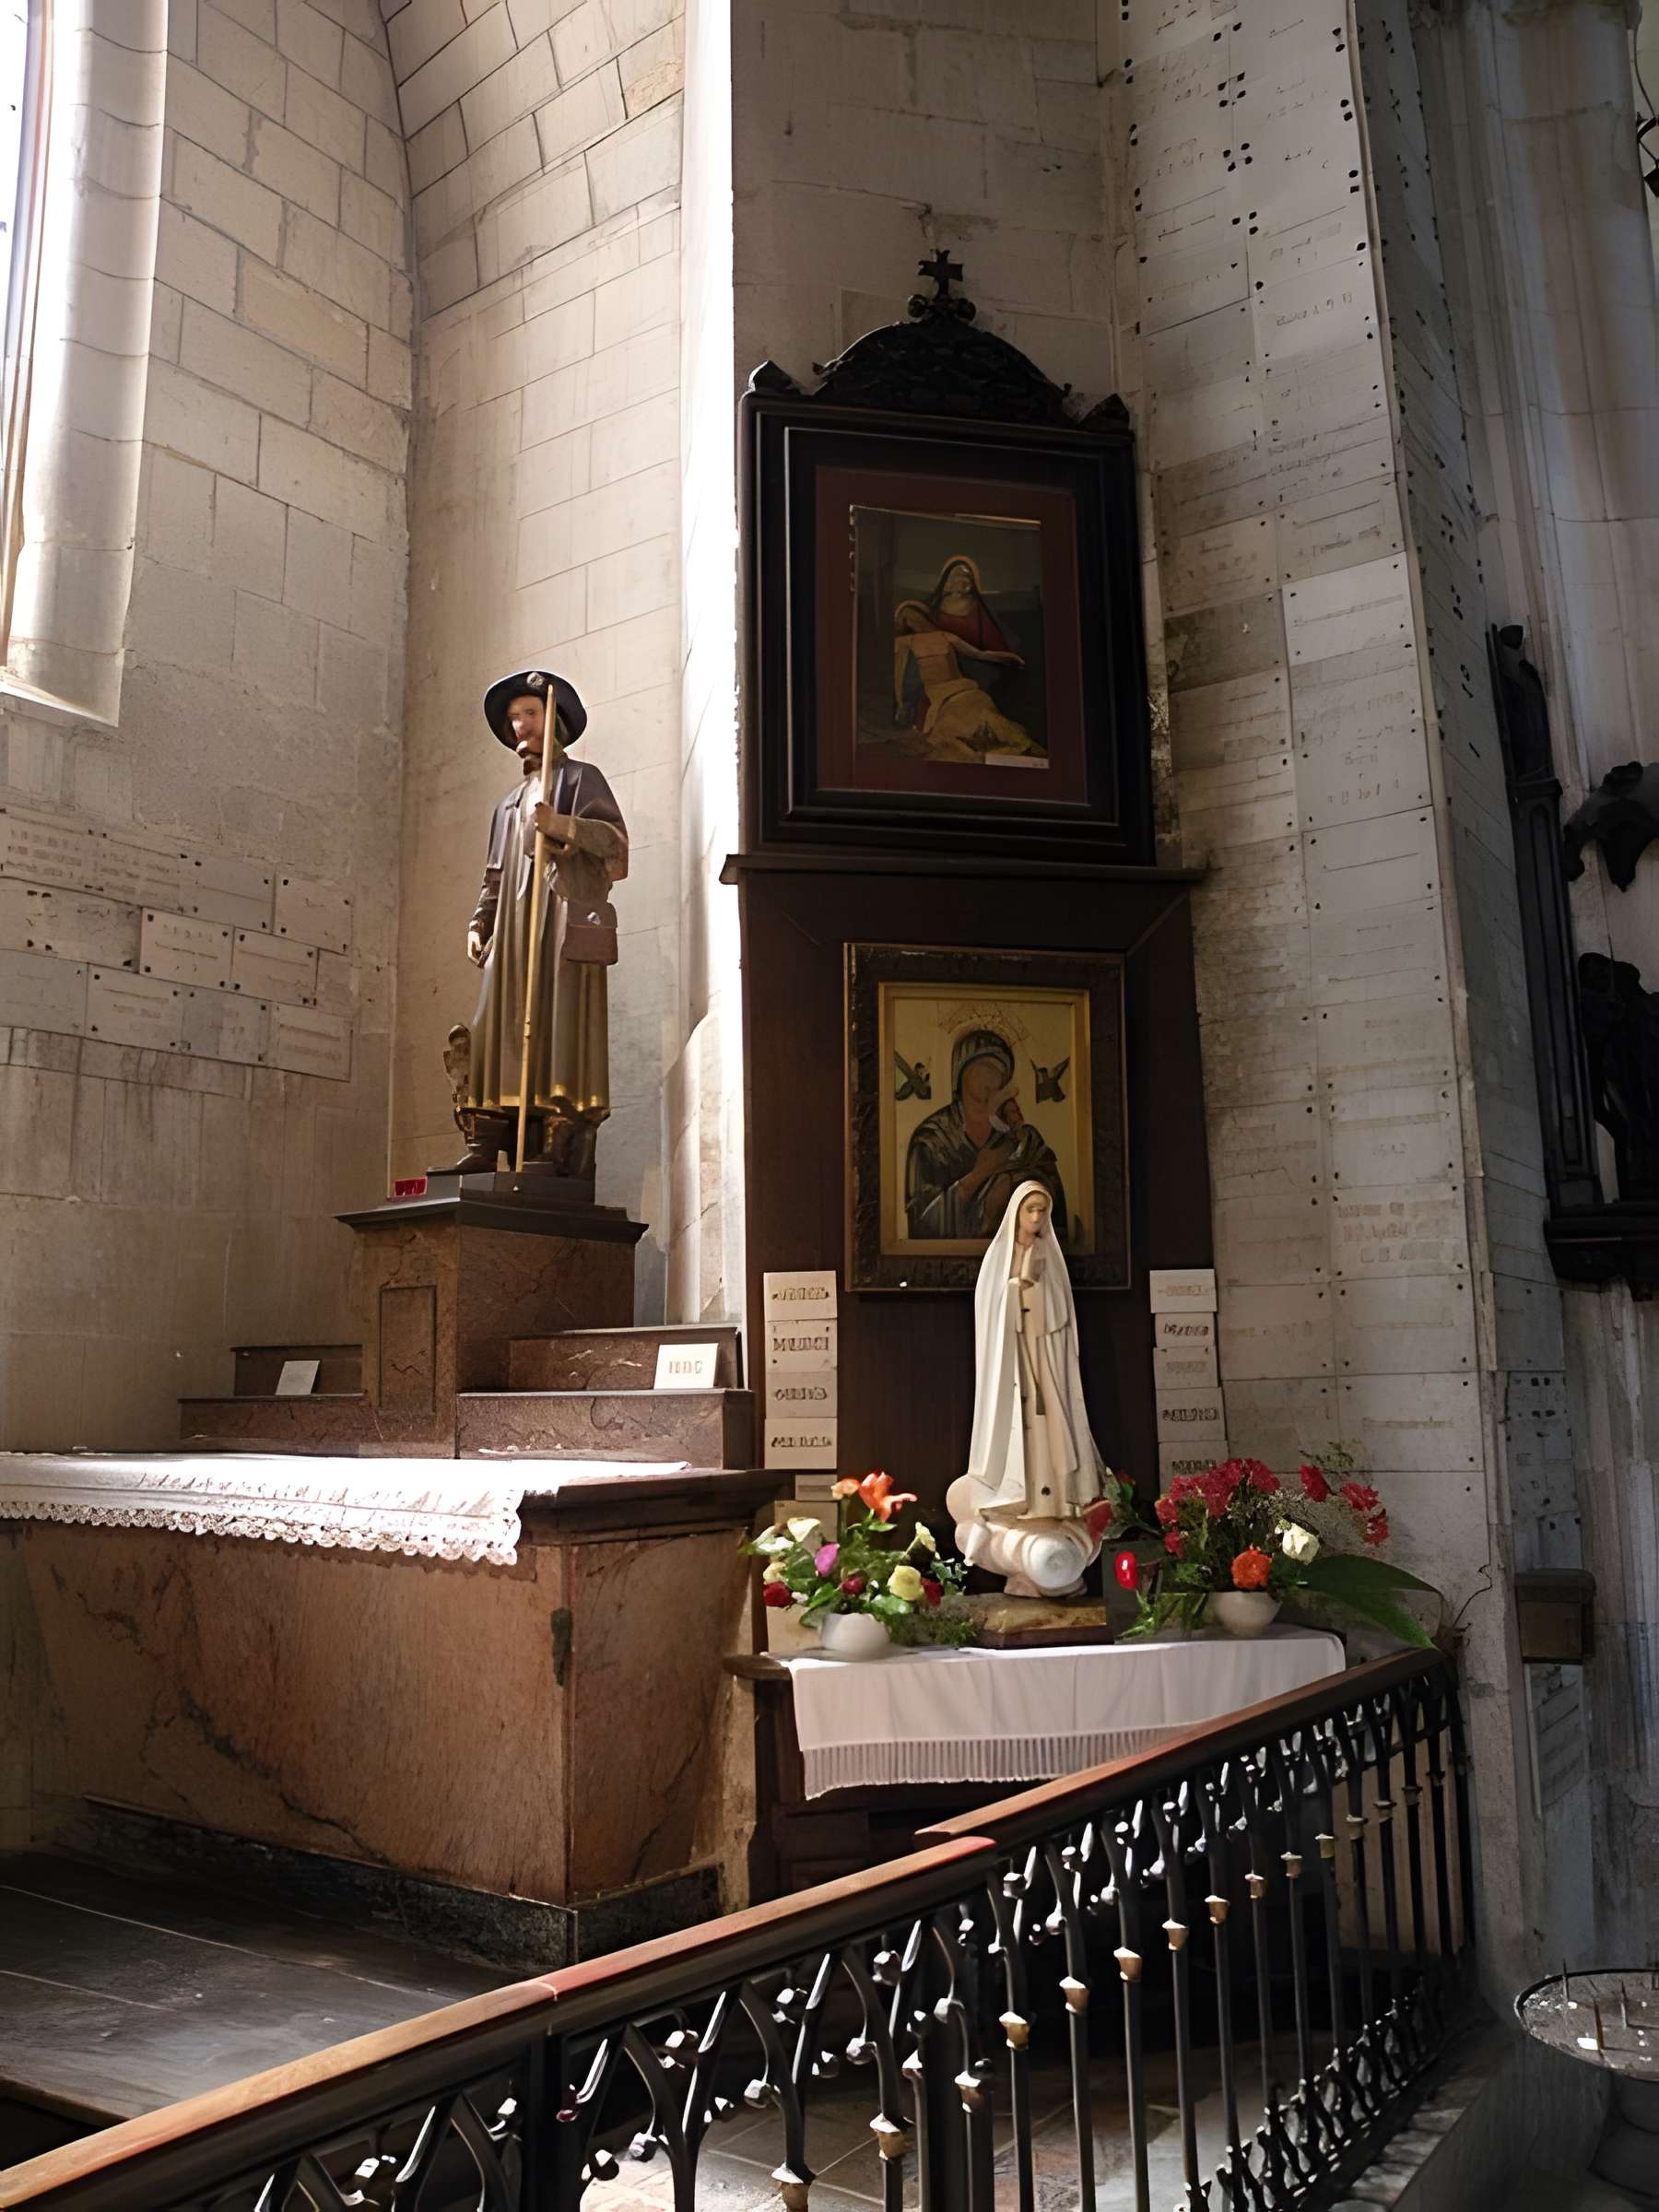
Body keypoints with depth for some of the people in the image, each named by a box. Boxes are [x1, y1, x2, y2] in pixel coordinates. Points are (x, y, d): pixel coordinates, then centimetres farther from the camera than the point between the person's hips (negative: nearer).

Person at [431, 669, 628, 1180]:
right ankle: (484, 1147, -10)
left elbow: (616, 837, -4)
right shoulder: (509, 802, 31)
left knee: (560, 1028, -15)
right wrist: (477, 925, 12)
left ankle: (561, 1149, -20)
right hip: (512, 929, 7)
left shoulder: (580, 777, 12)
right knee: (499, 1030, -5)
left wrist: (562, 825, -18)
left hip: (565, 916, -6)